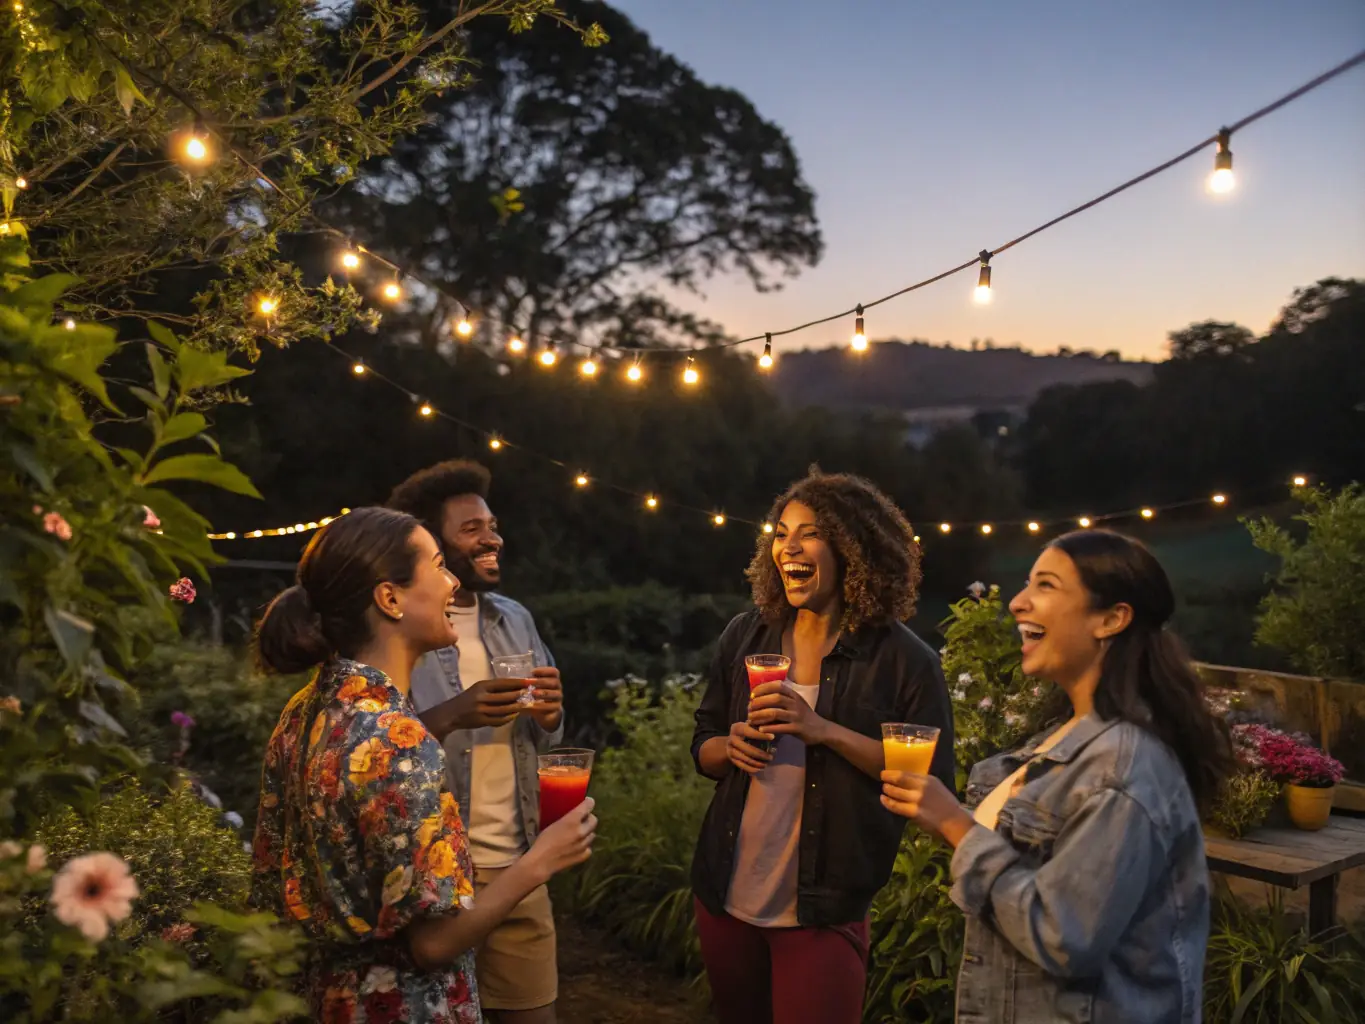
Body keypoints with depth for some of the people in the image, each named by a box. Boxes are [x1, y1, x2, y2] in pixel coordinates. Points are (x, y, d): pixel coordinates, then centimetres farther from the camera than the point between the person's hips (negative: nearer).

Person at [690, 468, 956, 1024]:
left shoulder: (903, 658, -10)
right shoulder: (746, 635, 2)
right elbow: (702, 746, 10)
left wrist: (825, 731, -23)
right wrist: (732, 747, -14)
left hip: (824, 910, -4)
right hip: (725, 895, 5)